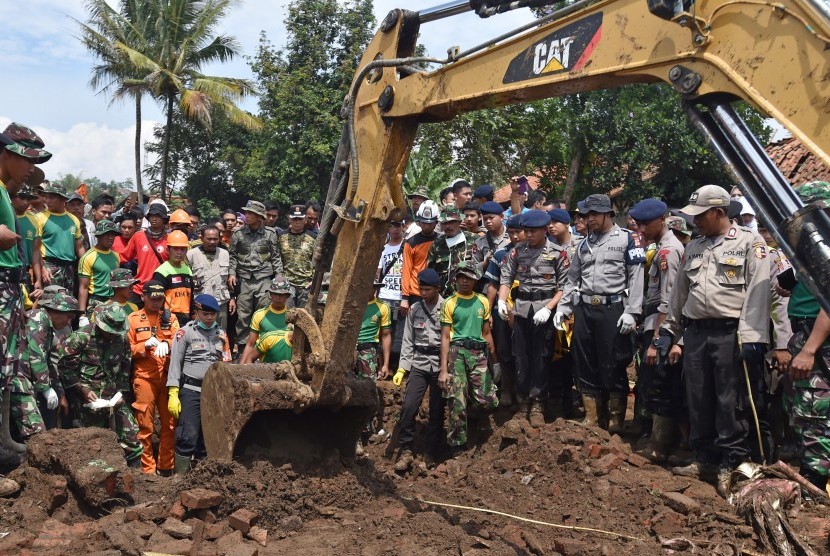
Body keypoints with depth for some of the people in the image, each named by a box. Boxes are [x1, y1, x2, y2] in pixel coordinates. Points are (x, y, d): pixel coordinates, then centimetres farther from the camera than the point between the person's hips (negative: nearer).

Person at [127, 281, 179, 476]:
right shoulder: (133, 319, 7)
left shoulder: (170, 318, 13)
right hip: (144, 377, -2)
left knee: (169, 423, 4)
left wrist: (166, 344, -19)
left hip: (167, 377, 2)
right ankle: (148, 469, 9)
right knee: (145, 425, 0)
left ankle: (166, 466, 15)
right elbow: (128, 350, 4)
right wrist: (145, 345, -13)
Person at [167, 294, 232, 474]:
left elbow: (226, 364, 15)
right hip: (190, 390, -4)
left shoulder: (221, 334, 13)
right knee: (188, 435, -11)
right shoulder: (185, 332, -1)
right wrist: (173, 394, -10)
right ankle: (180, 475, -3)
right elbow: (175, 363, -3)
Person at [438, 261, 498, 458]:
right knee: (457, 403, -5)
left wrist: (494, 360, 15)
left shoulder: (483, 302, 14)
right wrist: (443, 369, -7)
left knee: (488, 402, -8)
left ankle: (469, 402, 25)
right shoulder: (449, 303, 3)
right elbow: (445, 337, 0)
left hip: (479, 353, 3)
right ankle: (457, 446, 8)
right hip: (457, 352, -3)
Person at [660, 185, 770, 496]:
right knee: (698, 400, 10)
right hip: (695, 333, 6)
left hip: (730, 333, -6)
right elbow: (679, 293, 21)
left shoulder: (749, 243, -2)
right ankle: (704, 458, 22)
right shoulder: (693, 248, 17)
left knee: (731, 402, -2)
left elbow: (757, 292, -10)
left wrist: (751, 337, -18)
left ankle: (730, 465, 7)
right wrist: (668, 332, 19)